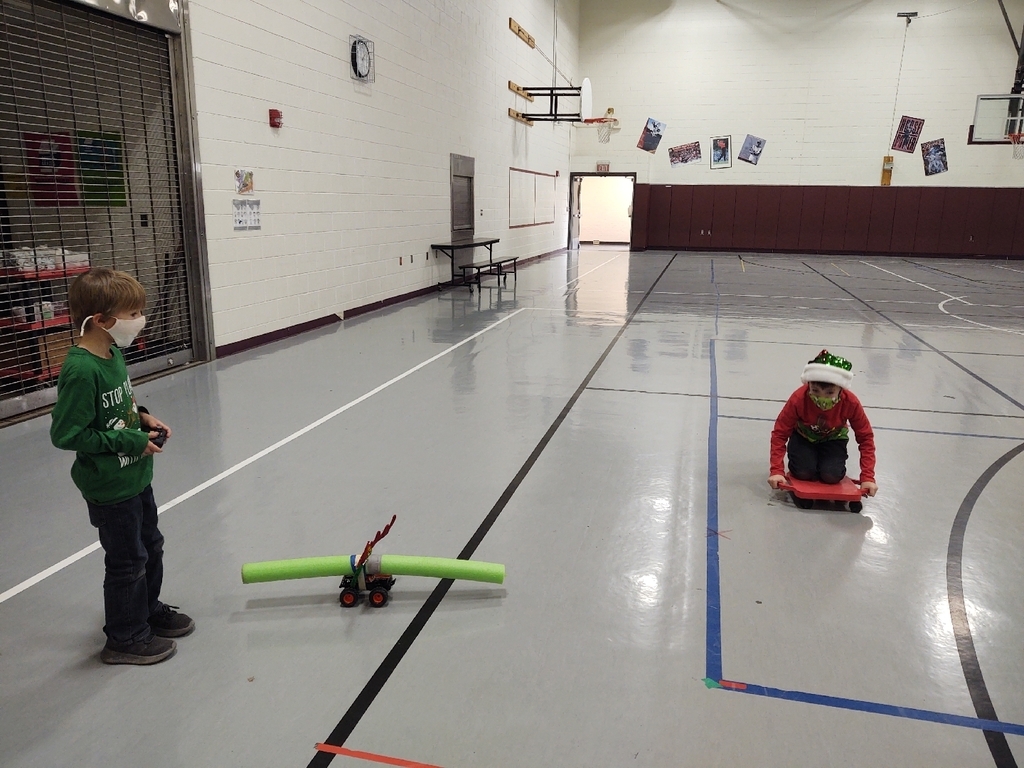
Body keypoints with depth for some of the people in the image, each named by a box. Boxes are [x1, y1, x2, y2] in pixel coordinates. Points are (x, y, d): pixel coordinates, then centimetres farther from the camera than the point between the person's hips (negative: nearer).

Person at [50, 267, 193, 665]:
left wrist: (141, 416, -2)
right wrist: (132, 442, -22)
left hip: (136, 476, 9)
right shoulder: (81, 371, -27)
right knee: (127, 561, 7)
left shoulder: (113, 353, 1)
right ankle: (125, 638, 27)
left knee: (151, 547, 23)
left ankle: (149, 611, 44)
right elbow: (65, 434, -25)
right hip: (109, 487, -9)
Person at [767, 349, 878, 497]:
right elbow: (779, 433, -27)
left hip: (833, 439, 1)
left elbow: (865, 437, -18)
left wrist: (867, 477, -23)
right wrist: (776, 471, -34)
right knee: (803, 473, -24)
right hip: (803, 436, -1)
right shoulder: (798, 399, -36)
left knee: (832, 476, -22)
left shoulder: (851, 403, -31)